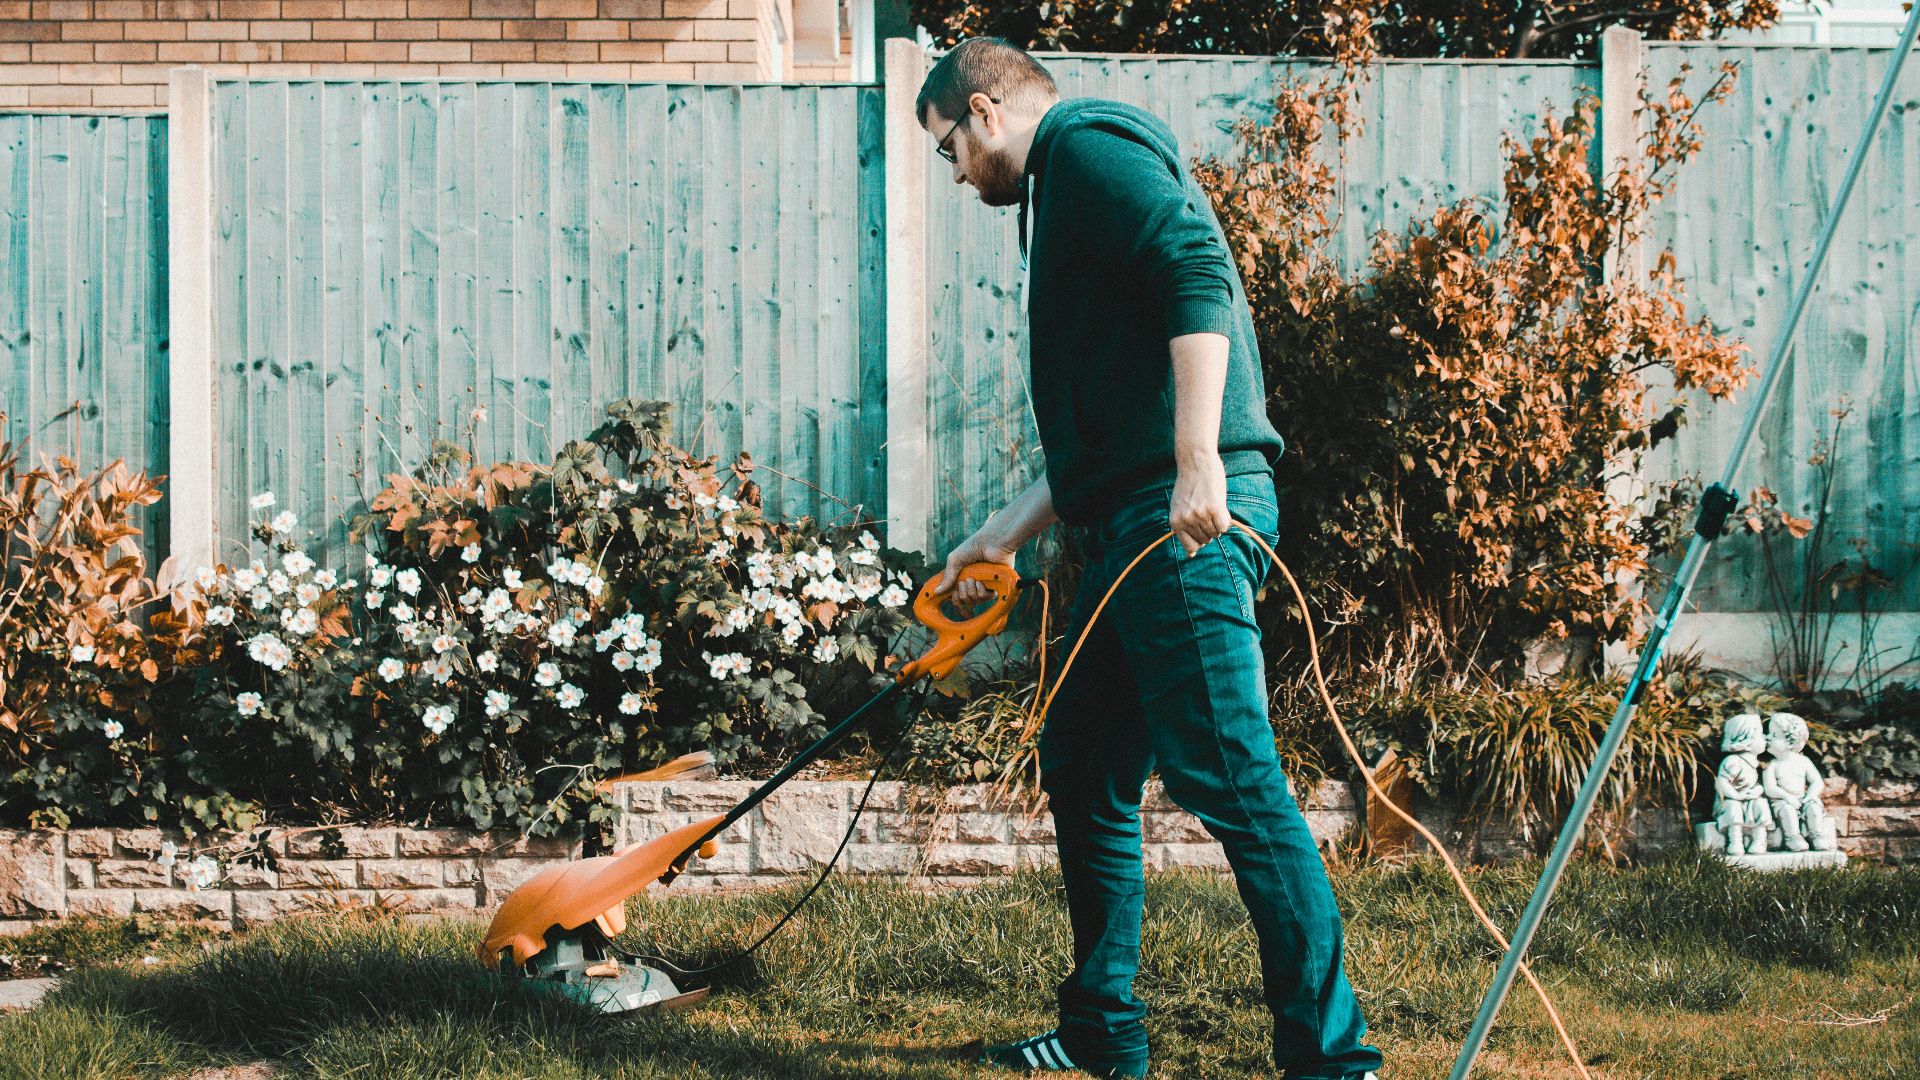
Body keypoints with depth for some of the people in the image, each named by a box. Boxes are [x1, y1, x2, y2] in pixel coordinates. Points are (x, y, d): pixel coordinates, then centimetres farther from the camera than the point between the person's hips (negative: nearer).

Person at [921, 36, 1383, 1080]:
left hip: (1189, 519, -11)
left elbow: (1196, 273, -20)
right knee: (1082, 769, 15)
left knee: (1228, 776, -12)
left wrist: (1199, 462, -27)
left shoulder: (1088, 149, -3)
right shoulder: (1061, 196, 28)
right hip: (1133, 524, 11)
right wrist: (1001, 536, 32)